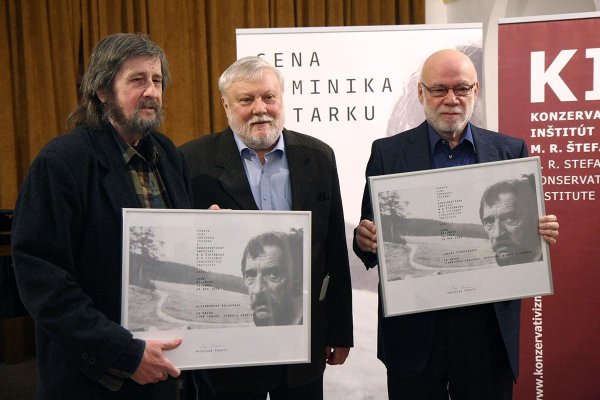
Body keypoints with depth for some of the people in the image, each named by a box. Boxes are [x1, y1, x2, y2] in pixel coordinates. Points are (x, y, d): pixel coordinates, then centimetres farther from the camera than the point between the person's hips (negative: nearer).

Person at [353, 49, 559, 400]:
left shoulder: (511, 151, 4)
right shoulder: (388, 153, 0)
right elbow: (369, 238, 0)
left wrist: (542, 233, -13)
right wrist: (366, 240, -21)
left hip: (490, 324, 1)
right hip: (414, 328, -1)